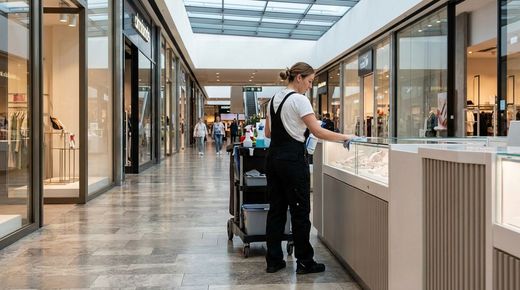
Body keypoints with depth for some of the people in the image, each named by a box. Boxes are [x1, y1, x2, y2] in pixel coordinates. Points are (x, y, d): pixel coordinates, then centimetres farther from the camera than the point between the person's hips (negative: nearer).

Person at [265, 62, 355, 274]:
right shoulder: (298, 99, -11)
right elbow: (318, 132, -16)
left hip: (274, 157, 8)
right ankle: (304, 262, 14)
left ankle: (273, 260, 18)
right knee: (300, 211, 2)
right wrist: (344, 137, -7)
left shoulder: (274, 99, 13)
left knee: (276, 209, 11)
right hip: (292, 158, -8)